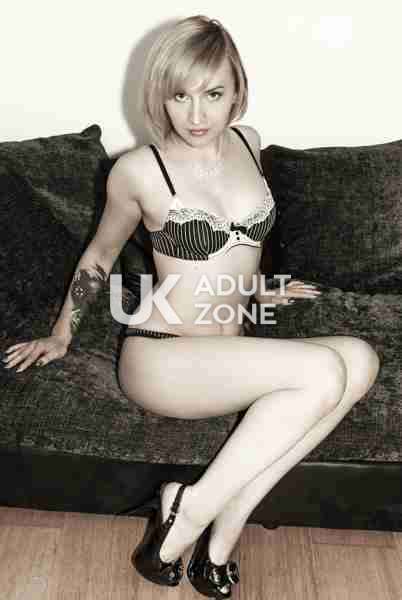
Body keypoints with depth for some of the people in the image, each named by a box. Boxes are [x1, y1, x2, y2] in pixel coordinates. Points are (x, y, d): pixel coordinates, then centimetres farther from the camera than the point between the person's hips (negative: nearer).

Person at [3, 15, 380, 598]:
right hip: (160, 358, -6)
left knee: (360, 359, -21)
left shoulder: (248, 143, 6)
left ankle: (223, 525, -14)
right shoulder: (139, 169, -10)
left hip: (231, 351, 6)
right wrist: (60, 335, 16)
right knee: (322, 370, -27)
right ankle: (195, 510, -12)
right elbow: (99, 256, 6)